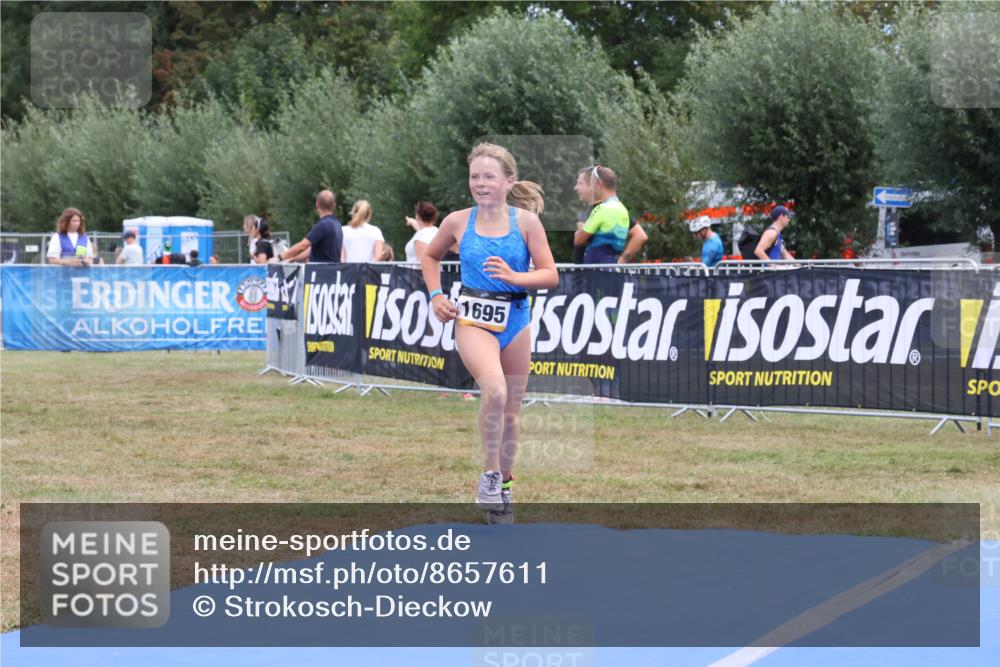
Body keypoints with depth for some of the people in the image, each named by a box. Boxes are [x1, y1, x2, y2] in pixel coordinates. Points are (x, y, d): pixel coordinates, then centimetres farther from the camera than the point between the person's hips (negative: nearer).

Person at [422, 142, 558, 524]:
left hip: (516, 320, 2)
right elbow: (430, 257, 19)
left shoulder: (525, 220, -4)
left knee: (510, 410, 10)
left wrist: (515, 277, -21)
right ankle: (490, 475, -15)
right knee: (494, 389, -29)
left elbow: (551, 276, -4)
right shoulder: (458, 221, -1)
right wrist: (436, 296, 6)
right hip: (473, 320, -2)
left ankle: (502, 487, 28)